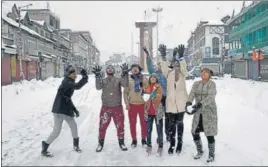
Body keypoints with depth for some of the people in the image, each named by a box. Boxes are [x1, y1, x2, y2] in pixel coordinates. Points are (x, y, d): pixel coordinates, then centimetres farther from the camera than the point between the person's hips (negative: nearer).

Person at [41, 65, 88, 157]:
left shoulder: (70, 84, 13)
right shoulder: (66, 82, -15)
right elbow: (77, 86, -34)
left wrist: (74, 109, 17)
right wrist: (85, 77, -25)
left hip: (66, 110, 10)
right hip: (59, 110, -10)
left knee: (74, 126, 16)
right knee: (56, 131, -5)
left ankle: (76, 145, 35)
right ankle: (44, 149, 11)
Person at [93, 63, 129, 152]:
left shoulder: (118, 80, 0)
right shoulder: (103, 80, 2)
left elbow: (125, 84, -17)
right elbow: (98, 87, -16)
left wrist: (125, 74, -27)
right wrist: (97, 76, -26)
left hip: (117, 107, 0)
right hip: (106, 107, 0)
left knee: (120, 126, 7)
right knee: (102, 126, 2)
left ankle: (121, 143, 24)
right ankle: (100, 143, 18)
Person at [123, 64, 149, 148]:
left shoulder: (144, 79, 4)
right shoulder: (128, 80, 5)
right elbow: (125, 92, 5)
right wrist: (126, 102, -4)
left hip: (142, 104, 0)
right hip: (132, 104, 1)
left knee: (143, 123, 6)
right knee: (132, 123, 6)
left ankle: (143, 139, 19)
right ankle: (134, 140, 18)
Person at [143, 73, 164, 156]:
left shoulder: (159, 87, -2)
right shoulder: (147, 87, 7)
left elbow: (158, 98, -14)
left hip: (157, 111, -3)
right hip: (149, 111, 3)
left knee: (159, 130, 3)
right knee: (148, 130, 10)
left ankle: (160, 147, 13)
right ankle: (149, 145, 24)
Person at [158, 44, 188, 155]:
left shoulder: (182, 73, 3)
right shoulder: (169, 72, 5)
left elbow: (183, 67, -19)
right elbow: (164, 67, -16)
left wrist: (181, 57, -36)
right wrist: (163, 56, -32)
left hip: (180, 101, 0)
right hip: (170, 101, 0)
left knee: (179, 123, 10)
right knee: (172, 123, 8)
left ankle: (179, 143, 24)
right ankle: (172, 143, 20)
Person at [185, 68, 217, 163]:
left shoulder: (212, 84, -8)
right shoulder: (196, 84, 5)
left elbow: (210, 97, -21)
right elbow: (192, 94, -10)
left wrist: (200, 104, -36)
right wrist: (189, 102, -32)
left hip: (209, 111, -4)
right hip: (198, 112, 4)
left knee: (209, 134, -3)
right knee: (195, 132, 5)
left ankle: (211, 154, 20)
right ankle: (200, 151, 29)